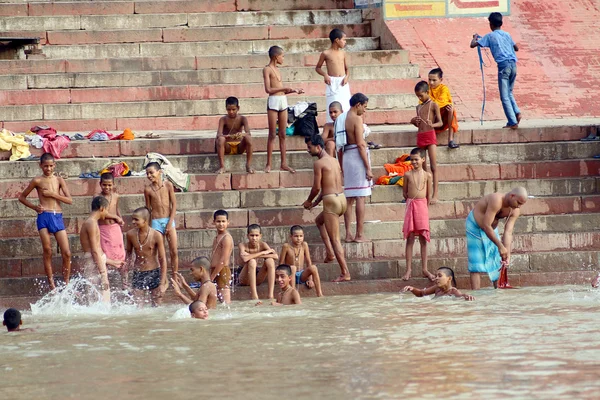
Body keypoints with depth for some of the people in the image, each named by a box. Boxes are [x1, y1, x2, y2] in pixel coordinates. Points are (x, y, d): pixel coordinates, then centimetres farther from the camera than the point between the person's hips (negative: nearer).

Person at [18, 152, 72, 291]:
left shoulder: (59, 180, 11)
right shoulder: (37, 181, 5)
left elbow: (69, 200, 3)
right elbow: (22, 197, 12)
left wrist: (52, 194, -7)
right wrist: (35, 207, -1)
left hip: (58, 217, 2)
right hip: (44, 217, -2)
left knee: (67, 253, -4)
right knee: (47, 252, -5)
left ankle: (66, 283, 7)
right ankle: (52, 285, 0)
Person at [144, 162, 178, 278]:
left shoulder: (168, 185, -2)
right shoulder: (148, 189, 0)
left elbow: (174, 204, -1)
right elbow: (148, 208, 7)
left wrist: (170, 223, -7)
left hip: (169, 220, 0)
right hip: (156, 222, 0)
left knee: (174, 251, -2)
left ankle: (175, 277, 6)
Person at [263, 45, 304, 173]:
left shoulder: (277, 70, 17)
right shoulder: (267, 69, -6)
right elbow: (268, 89, -14)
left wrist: (294, 91, 17)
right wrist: (284, 88, -15)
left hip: (283, 101, 7)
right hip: (273, 101, -7)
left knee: (282, 134, 7)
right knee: (272, 134, -5)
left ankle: (284, 163, 10)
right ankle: (268, 164, -1)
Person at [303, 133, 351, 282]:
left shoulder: (319, 163, -12)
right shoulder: (334, 161, 16)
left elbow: (317, 188, -12)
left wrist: (309, 201, 7)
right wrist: (316, 202, 23)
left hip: (331, 201, -9)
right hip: (341, 198, 9)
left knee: (335, 239, -4)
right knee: (319, 220, 33)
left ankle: (345, 273, -6)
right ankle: (330, 253, 24)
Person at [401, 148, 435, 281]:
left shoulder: (427, 175, 2)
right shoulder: (408, 175, 3)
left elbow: (429, 195, 7)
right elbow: (404, 192, 11)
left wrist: (425, 207, 8)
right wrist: (411, 202, 11)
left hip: (422, 206, 0)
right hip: (410, 205, 0)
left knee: (423, 238, 2)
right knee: (410, 238, 0)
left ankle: (424, 269, 7)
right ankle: (408, 269, 2)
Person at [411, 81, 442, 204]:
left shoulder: (433, 105, -1)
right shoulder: (419, 107, 18)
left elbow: (440, 122, -5)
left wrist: (432, 125, -26)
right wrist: (414, 122, 3)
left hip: (430, 135, -7)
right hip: (420, 136, 7)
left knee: (433, 166, -12)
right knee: (422, 167, 7)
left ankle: (435, 195, -17)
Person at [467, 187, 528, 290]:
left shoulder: (515, 211, -13)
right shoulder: (496, 201, -35)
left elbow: (508, 232, -17)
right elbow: (486, 226, -36)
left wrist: (507, 254, -27)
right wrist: (500, 246, -34)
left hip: (491, 229, 7)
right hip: (475, 226, -7)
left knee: (498, 264, 5)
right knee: (476, 265, -11)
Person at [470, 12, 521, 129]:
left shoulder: (490, 36, 3)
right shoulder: (507, 35, 17)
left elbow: (473, 45, 4)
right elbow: (516, 48, 31)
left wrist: (475, 37, 25)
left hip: (503, 65, -5)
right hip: (513, 64, 5)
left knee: (505, 96, -2)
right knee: (509, 92, 21)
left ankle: (513, 122, -8)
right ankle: (517, 112, -1)